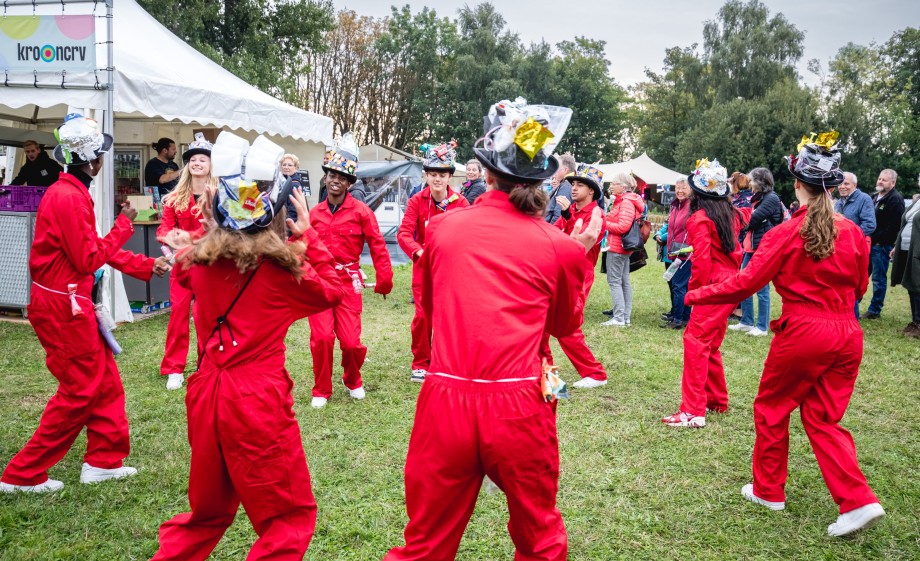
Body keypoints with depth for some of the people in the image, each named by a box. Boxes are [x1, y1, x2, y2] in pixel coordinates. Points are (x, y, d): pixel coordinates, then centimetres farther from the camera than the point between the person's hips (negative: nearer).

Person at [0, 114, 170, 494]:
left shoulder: (71, 192, 13)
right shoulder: (69, 197, -20)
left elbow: (100, 249, 17)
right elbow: (90, 259, -19)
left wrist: (147, 266, 17)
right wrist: (123, 224, -10)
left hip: (70, 303, 10)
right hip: (62, 306, -10)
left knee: (105, 380, 16)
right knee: (80, 391, -1)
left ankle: (103, 461, 26)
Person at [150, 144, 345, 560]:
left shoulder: (198, 263, 2)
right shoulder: (282, 269, -8)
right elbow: (332, 290, 10)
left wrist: (209, 228, 20)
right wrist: (308, 236, 12)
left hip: (206, 398, 6)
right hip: (260, 402, -5)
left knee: (208, 511, 27)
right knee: (292, 516, 10)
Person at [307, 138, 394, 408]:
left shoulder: (361, 211, -2)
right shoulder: (315, 213, 7)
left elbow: (377, 245, -3)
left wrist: (384, 279, -7)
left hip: (348, 281, -2)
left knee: (351, 341, -3)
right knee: (322, 337, -7)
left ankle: (352, 380, 29)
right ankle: (321, 390, 14)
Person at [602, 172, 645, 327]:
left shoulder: (626, 202, -15)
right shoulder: (622, 201, 16)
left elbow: (623, 226, -21)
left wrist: (604, 223, -13)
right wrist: (607, 220, 2)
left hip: (617, 247, -11)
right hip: (624, 247, 11)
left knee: (614, 281, -7)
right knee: (624, 281, 12)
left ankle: (619, 318, -6)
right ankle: (626, 317, 18)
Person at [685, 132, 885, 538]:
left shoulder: (786, 234, -13)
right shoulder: (852, 232, 0)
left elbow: (745, 283, -12)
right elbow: (859, 287, 12)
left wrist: (697, 296, 0)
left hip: (802, 334, -5)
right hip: (846, 334, 5)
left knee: (771, 408, 15)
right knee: (823, 418, 15)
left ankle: (769, 491, 28)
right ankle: (859, 501, 6)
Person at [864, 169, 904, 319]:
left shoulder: (895, 200, -11)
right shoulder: (874, 197, 16)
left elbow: (893, 226, -19)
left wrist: (875, 239, -17)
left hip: (882, 245, -8)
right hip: (869, 243, 8)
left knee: (879, 279, 0)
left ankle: (874, 311, 8)